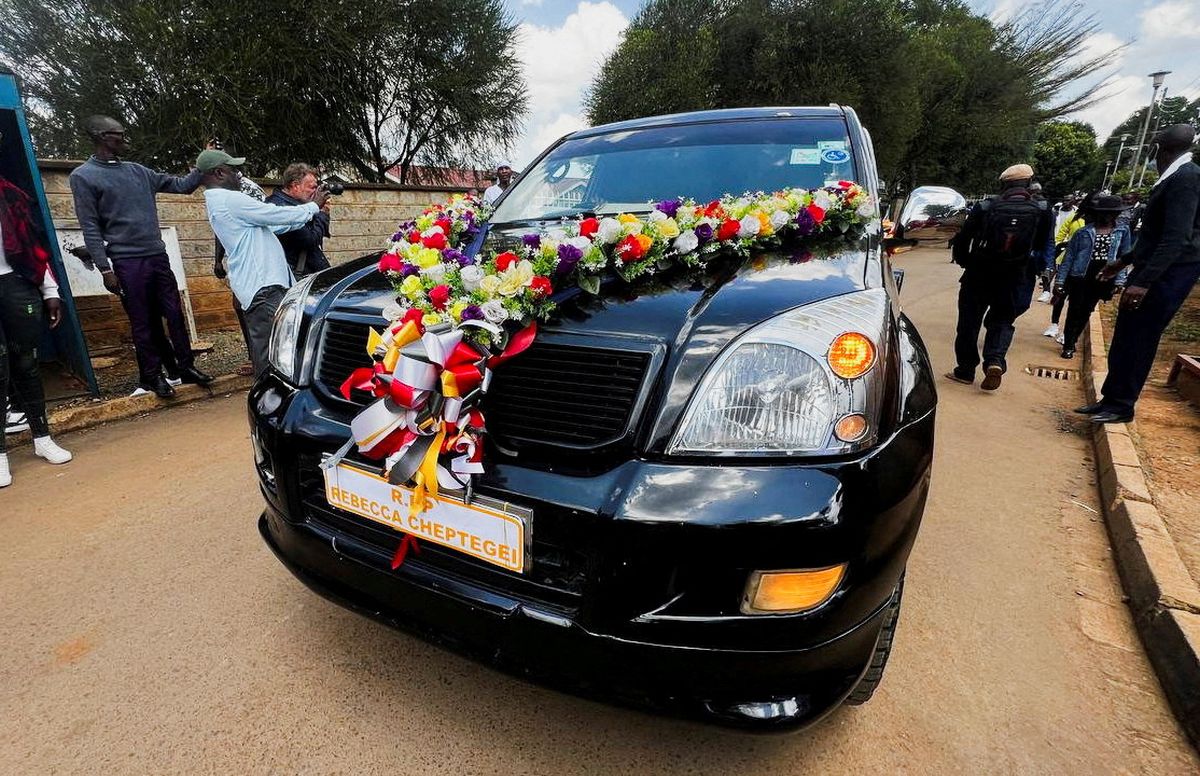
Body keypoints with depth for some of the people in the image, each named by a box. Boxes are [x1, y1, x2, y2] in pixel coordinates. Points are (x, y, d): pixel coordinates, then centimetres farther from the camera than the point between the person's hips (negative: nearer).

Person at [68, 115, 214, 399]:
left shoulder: (139, 172, 13)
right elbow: (90, 228, -7)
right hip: (126, 262, -5)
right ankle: (151, 375, 11)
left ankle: (186, 367, 14)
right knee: (143, 323, 0)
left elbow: (182, 185, 17)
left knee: (175, 314, 6)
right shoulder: (83, 176, -2)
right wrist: (105, 269, -13)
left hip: (158, 256, 5)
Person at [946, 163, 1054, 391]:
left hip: (979, 277, -1)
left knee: (969, 323, 11)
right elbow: (1046, 249, -1)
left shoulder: (984, 208, -7)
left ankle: (965, 370, 15)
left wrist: (965, 262, 13)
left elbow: (961, 241, -3)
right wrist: (1034, 271, 13)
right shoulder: (1042, 212, -3)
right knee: (1001, 322, 16)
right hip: (1016, 282, 1)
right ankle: (995, 361, -8)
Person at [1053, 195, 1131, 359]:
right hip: (1079, 277, -2)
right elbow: (1069, 257, -4)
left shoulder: (1123, 231, 3)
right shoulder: (1084, 232, -5)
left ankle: (1072, 341, 25)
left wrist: (1119, 281, 0)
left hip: (1102, 280, 2)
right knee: (1074, 311, 1)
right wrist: (1059, 280, -8)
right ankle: (1068, 345, 12)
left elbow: (1124, 258, 6)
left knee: (1085, 312, 11)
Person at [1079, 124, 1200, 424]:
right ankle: (1111, 399, 18)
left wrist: (1144, 281, -29)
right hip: (1151, 269, 9)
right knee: (1124, 338, 10)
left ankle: (1122, 406, 5)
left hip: (1167, 274, -9)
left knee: (1138, 340, -4)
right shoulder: (1175, 177, 17)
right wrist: (1124, 261, 33)